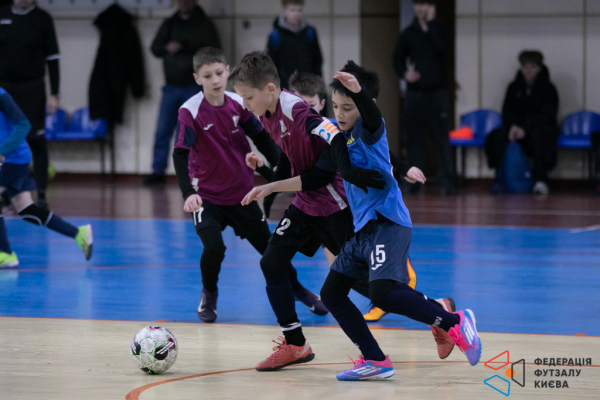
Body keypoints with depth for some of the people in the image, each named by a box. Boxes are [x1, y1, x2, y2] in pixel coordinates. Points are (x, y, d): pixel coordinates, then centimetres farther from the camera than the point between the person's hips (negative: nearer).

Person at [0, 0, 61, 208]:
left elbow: (52, 58, 1)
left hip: (32, 88, -2)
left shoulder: (43, 19, 1)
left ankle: (41, 196, -2)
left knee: (36, 140, -5)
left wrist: (54, 94, -4)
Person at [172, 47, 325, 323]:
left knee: (269, 246, 10)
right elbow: (180, 154, -23)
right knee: (214, 248, -22)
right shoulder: (190, 111, -18)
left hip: (241, 194, 4)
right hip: (207, 195, -4)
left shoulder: (238, 104, -5)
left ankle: (299, 290, 34)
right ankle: (208, 295, 8)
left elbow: (262, 139, 7)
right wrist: (188, 193, -36)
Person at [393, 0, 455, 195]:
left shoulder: (439, 29, 5)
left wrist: (430, 22, -11)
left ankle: (446, 180, -9)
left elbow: (442, 47, -14)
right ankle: (414, 180, 4)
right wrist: (404, 73, -7)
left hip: (437, 91, -2)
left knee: (441, 137, -8)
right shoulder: (409, 33, 11)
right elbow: (398, 58, 13)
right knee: (413, 137, 0)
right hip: (414, 91, 2)